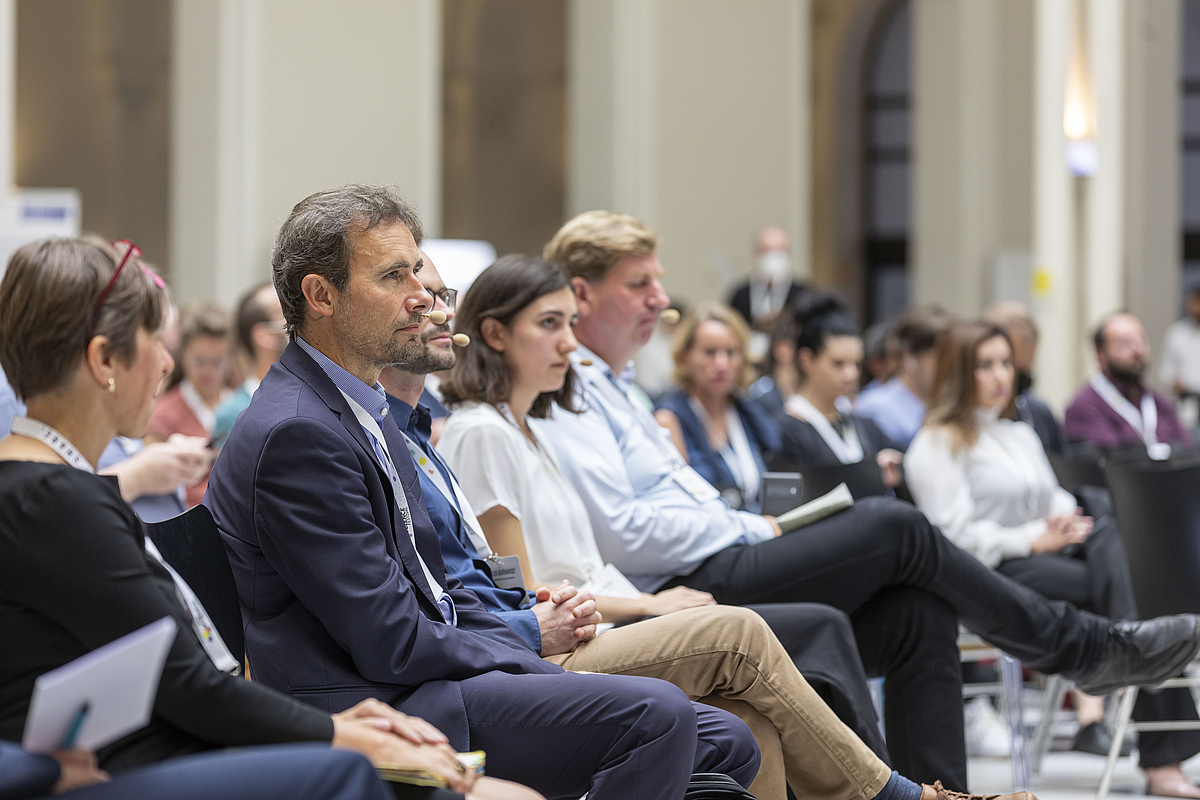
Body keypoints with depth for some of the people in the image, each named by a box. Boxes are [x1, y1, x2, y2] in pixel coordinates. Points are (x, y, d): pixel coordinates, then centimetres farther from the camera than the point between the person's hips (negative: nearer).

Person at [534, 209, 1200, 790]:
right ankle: (1086, 647, -1)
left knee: (920, 613, -6)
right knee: (892, 527, -14)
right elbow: (619, 533, -20)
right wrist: (752, 531, -9)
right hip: (678, 600, -10)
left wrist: (760, 528, 9)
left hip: (717, 571, 10)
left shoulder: (607, 390, 24)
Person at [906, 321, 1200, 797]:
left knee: (1109, 535, -25)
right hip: (988, 575, -7)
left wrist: (1069, 521, 0)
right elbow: (954, 533, -9)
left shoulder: (1021, 434, 29)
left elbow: (1055, 502, 25)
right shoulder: (938, 444, 2)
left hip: (1049, 554, 7)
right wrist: (1033, 541, -14)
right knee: (1108, 584, -27)